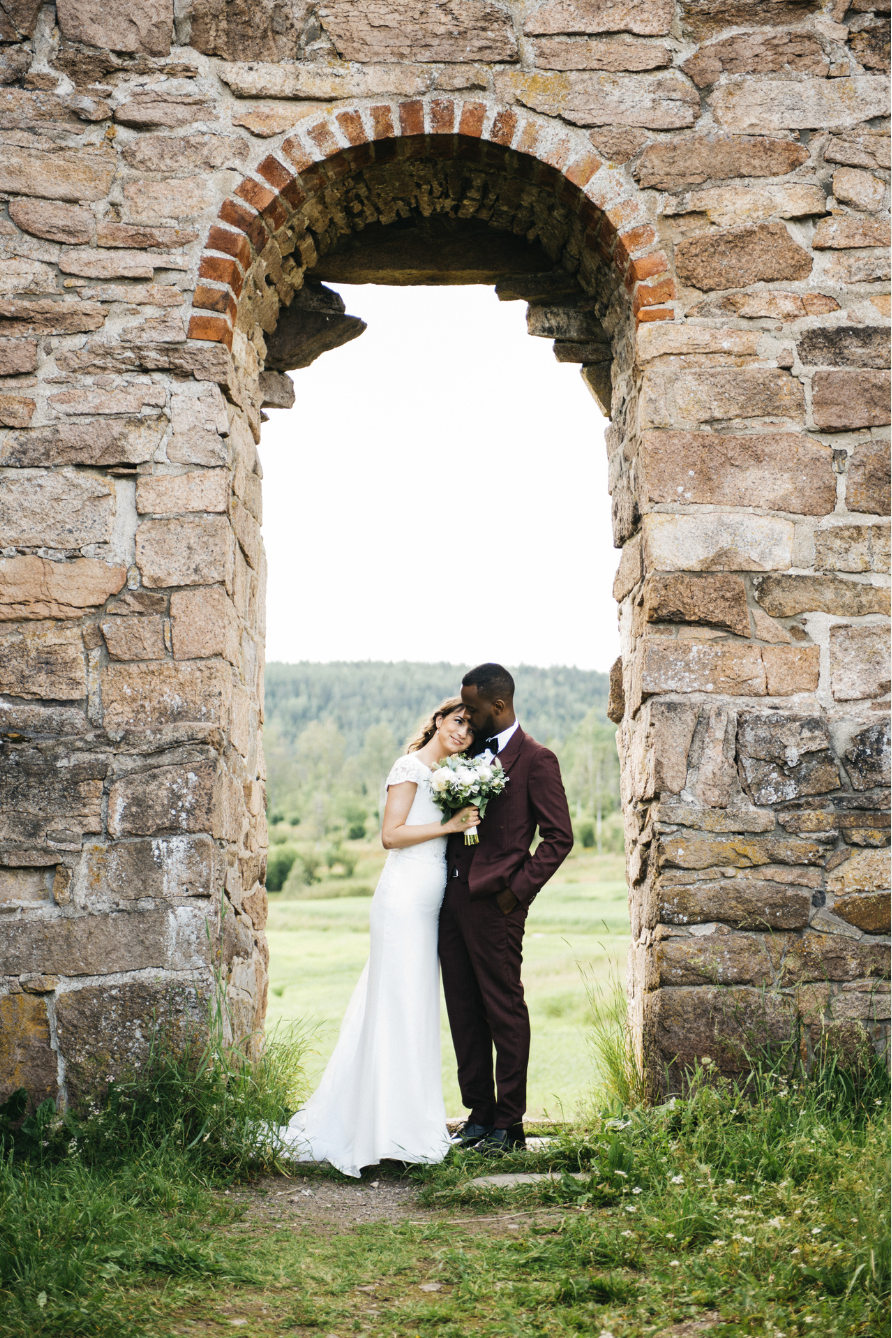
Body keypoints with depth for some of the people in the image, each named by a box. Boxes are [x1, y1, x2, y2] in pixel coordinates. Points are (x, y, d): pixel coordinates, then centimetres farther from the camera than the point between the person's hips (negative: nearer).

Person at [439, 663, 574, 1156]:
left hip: (493, 903, -8)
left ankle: (508, 1123, 8)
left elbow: (559, 837, -8)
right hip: (452, 897, 8)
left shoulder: (535, 760, -6)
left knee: (504, 1012, 0)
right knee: (463, 1012, 10)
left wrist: (517, 890, -11)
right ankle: (479, 1113, 20)